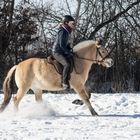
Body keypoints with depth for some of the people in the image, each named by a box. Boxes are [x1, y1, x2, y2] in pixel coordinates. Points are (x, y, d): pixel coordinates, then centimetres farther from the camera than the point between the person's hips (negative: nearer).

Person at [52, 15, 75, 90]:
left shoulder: (68, 32, 13)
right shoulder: (62, 32, -17)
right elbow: (62, 45, -21)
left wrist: (70, 50, 6)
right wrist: (68, 52, -16)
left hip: (63, 52, 11)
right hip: (57, 52, -11)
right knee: (67, 64, -29)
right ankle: (65, 83, -30)